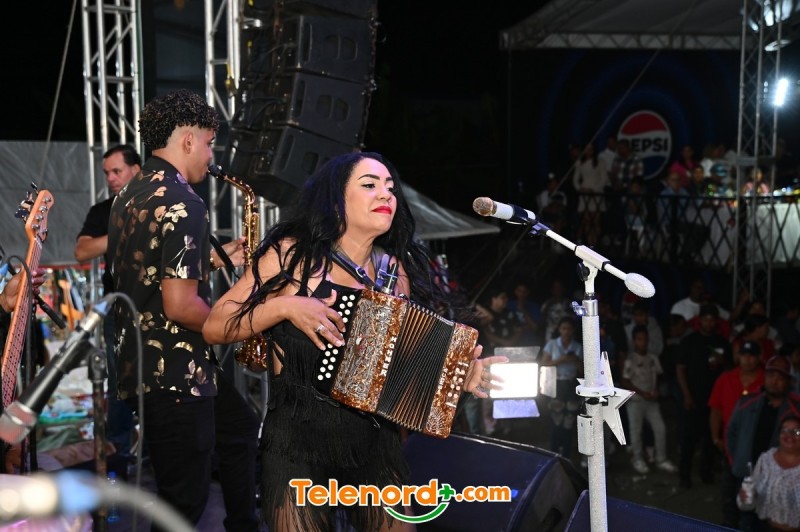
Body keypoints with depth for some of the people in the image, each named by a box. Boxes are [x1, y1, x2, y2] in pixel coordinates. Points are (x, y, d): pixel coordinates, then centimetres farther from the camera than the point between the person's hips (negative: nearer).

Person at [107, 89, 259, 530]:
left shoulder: (131, 194, 10)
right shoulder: (182, 203, -21)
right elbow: (179, 305, -26)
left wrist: (214, 258, 15)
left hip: (137, 360, 10)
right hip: (173, 375, -10)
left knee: (240, 428, 26)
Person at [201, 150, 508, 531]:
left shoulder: (399, 270, 5)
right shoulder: (291, 254, -4)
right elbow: (213, 328, -6)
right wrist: (283, 306, -19)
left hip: (377, 445, 4)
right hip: (297, 444, -3)